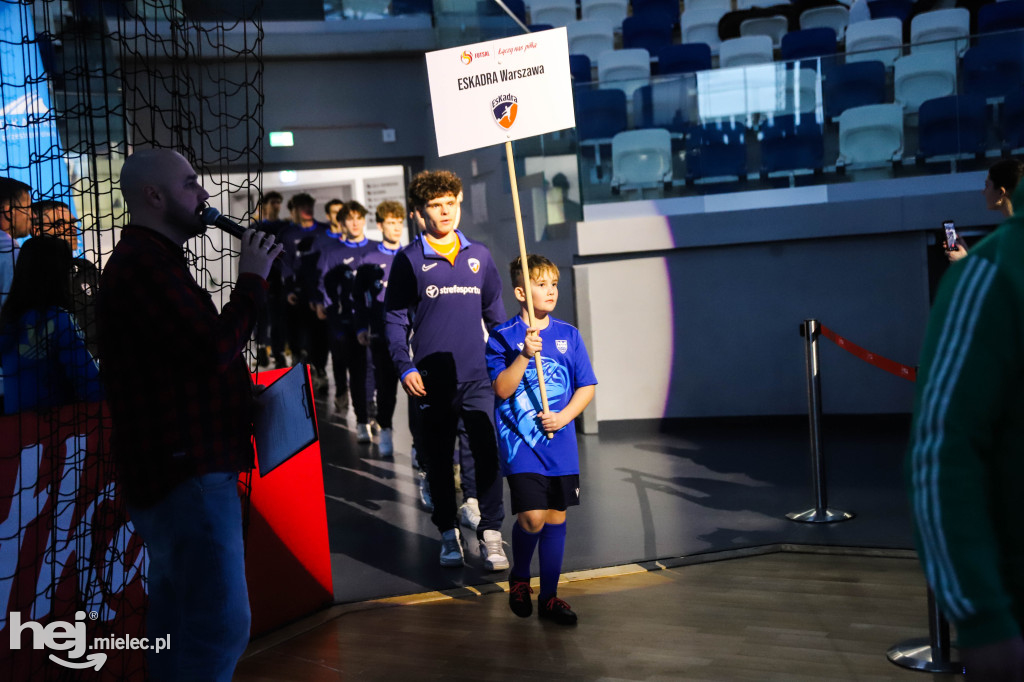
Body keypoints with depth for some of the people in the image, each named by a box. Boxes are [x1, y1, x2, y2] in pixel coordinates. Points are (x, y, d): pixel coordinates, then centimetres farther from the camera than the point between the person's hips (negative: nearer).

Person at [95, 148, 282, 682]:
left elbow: (202, 347, 19)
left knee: (177, 617, 17)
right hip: (187, 472, -11)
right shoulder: (145, 263, -16)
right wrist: (252, 277, -12)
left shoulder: (149, 260, 19)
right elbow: (215, 349, -24)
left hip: (171, 468, 11)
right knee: (222, 625, -10)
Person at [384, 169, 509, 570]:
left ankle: (491, 535, 1)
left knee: (488, 454, -7)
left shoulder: (479, 256, 10)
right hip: (432, 381, -1)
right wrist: (404, 368, -8)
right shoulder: (409, 260, 2)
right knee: (438, 460, 8)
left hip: (478, 376, 1)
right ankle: (448, 533, 22)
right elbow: (395, 319, 3)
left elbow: (494, 312, 16)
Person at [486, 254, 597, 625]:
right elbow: (502, 389, -11)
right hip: (520, 441, -3)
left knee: (556, 518, 7)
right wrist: (525, 355, -23)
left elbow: (587, 386, 8)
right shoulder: (502, 337, -2)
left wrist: (564, 416, -7)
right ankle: (519, 576, 17)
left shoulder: (568, 334, 6)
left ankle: (549, 597, 20)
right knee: (532, 517, -12)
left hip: (561, 443, 4)